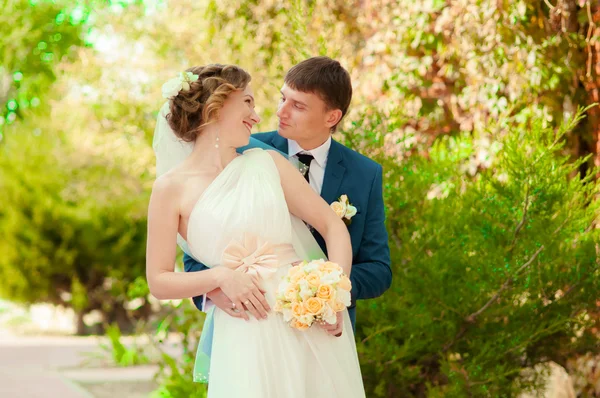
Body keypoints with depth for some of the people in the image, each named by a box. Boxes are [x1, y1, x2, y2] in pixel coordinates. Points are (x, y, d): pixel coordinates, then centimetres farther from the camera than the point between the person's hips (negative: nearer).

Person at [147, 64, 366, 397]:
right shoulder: (173, 186, -1)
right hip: (247, 334, -3)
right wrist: (221, 277, -15)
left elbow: (333, 225, 4)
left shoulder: (267, 163, 7)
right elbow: (159, 281, 0)